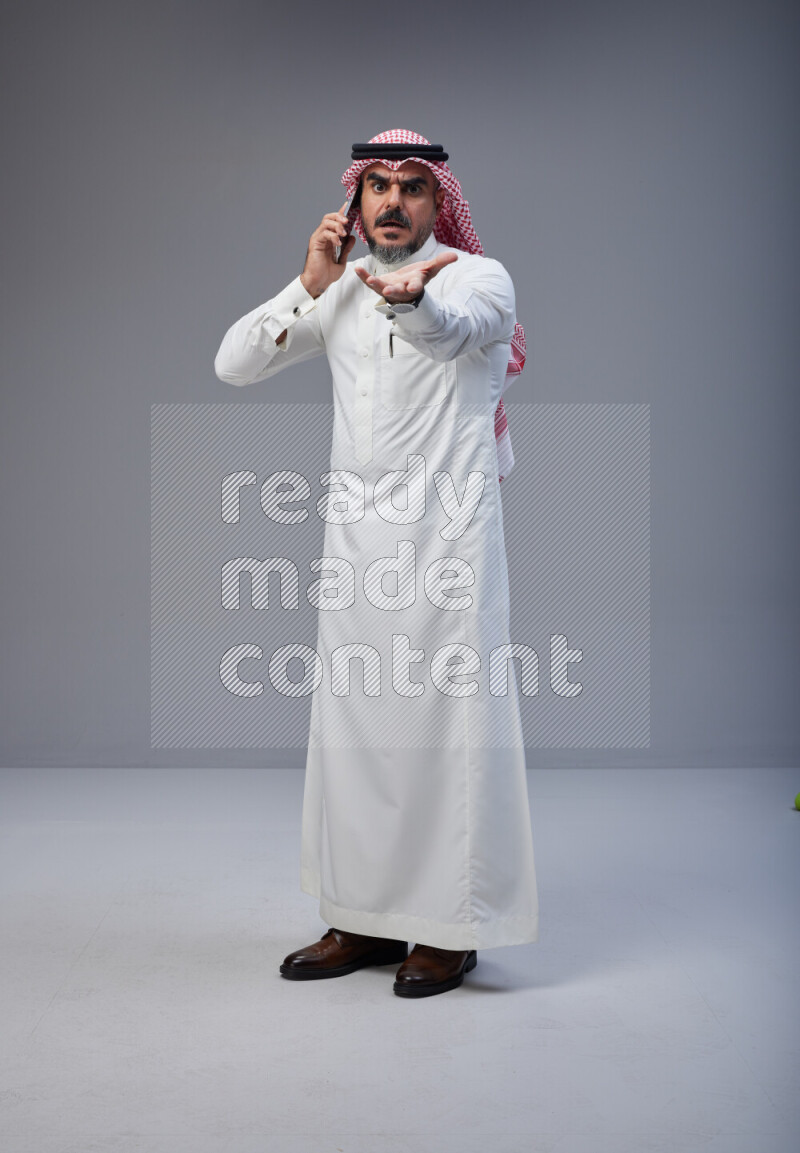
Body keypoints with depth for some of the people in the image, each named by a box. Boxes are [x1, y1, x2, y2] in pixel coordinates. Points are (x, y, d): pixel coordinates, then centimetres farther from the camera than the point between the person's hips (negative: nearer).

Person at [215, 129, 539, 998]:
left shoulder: (479, 277, -2)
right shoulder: (338, 289, 14)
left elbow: (451, 326, -28)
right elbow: (232, 366, 7)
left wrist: (410, 299, -51)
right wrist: (310, 284, -2)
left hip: (447, 532, -5)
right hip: (357, 533, 6)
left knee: (449, 722, -4)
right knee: (353, 722, 9)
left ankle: (449, 928, 7)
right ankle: (365, 918, 21)